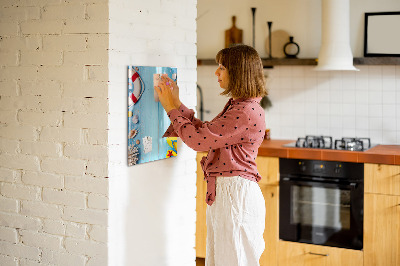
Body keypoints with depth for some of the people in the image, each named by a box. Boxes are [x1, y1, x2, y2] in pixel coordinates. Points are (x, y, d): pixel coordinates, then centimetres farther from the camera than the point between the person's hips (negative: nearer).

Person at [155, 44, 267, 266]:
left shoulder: (247, 112, -20)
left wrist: (172, 108, -7)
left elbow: (198, 140, -19)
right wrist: (177, 104, 14)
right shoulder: (236, 106, 13)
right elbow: (205, 131, 18)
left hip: (236, 195, -10)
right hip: (223, 192, 10)